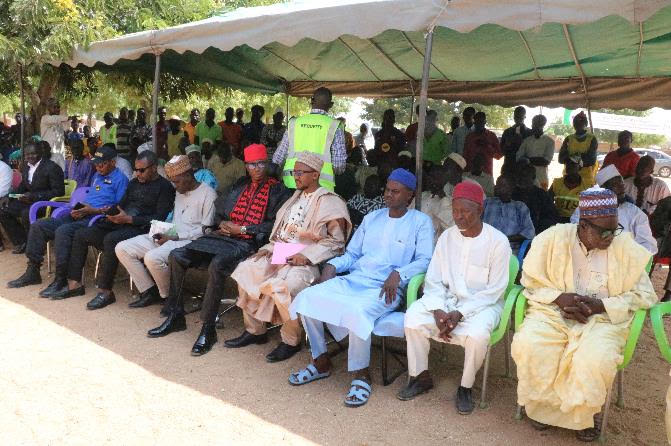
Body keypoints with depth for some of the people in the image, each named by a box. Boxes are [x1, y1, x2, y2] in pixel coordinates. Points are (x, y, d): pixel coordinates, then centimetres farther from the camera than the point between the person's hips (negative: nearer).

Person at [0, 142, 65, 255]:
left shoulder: (52, 167, -15)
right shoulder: (26, 167, 9)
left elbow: (59, 191, -20)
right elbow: (22, 186, 22)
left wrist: (34, 196, -25)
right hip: (29, 201, 9)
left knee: (26, 213, -33)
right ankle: (20, 243, 9)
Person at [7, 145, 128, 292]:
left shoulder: (120, 179, -4)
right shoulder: (97, 175, 24)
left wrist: (93, 210, -18)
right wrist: (78, 209, 4)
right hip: (80, 215, 9)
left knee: (63, 231, -34)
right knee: (38, 226, -1)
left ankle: (61, 281, -27)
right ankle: (32, 271, 3)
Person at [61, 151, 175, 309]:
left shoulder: (165, 187, -4)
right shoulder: (134, 183, 21)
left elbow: (159, 218, -13)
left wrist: (129, 219, -16)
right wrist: (110, 214, 4)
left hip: (140, 228, -9)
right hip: (120, 224, 9)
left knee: (111, 239, -35)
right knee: (81, 234, -1)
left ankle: (105, 291, -28)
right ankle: (74, 282, 0)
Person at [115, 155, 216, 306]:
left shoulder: (207, 194, -7)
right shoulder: (179, 192, 21)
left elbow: (206, 230, -13)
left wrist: (175, 236, -15)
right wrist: (164, 233, 1)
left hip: (189, 241, -9)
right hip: (170, 236, 9)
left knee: (152, 257, -35)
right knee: (122, 249, -5)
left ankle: (169, 297, -9)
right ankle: (149, 292, 0)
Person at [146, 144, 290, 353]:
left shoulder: (278, 191, 1)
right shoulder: (240, 185, 20)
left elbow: (274, 225, -10)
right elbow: (220, 210, 25)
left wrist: (242, 229, -12)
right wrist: (222, 224, 2)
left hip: (247, 242, -7)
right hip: (223, 235, 7)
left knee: (217, 264, -36)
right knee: (176, 256, -6)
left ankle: (208, 329, -26)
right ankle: (175, 315, 4)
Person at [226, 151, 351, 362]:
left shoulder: (330, 202, -4)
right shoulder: (296, 198, 21)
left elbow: (336, 240, -11)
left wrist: (306, 256, -19)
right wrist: (269, 248, 6)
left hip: (306, 261, -8)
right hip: (280, 254, 8)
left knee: (282, 285, -33)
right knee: (245, 270, -8)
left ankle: (291, 341, -11)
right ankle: (254, 330, 3)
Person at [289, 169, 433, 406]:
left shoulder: (420, 222, 6)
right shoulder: (372, 218, 23)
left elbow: (424, 260, -6)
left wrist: (398, 274, -23)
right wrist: (333, 265, 2)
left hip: (386, 288, -6)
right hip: (353, 280, 6)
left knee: (356, 311, -37)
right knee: (307, 297, -16)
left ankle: (361, 375, -14)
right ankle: (321, 362, 1)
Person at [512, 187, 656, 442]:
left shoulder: (626, 248, -3)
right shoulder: (553, 238, -4)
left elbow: (644, 295, 0)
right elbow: (531, 281, 3)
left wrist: (601, 305, -15)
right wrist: (559, 297, -16)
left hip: (603, 318, 0)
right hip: (553, 311, 1)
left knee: (596, 360, -32)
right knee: (528, 346, -28)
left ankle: (582, 414, 1)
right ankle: (544, 404, 1)